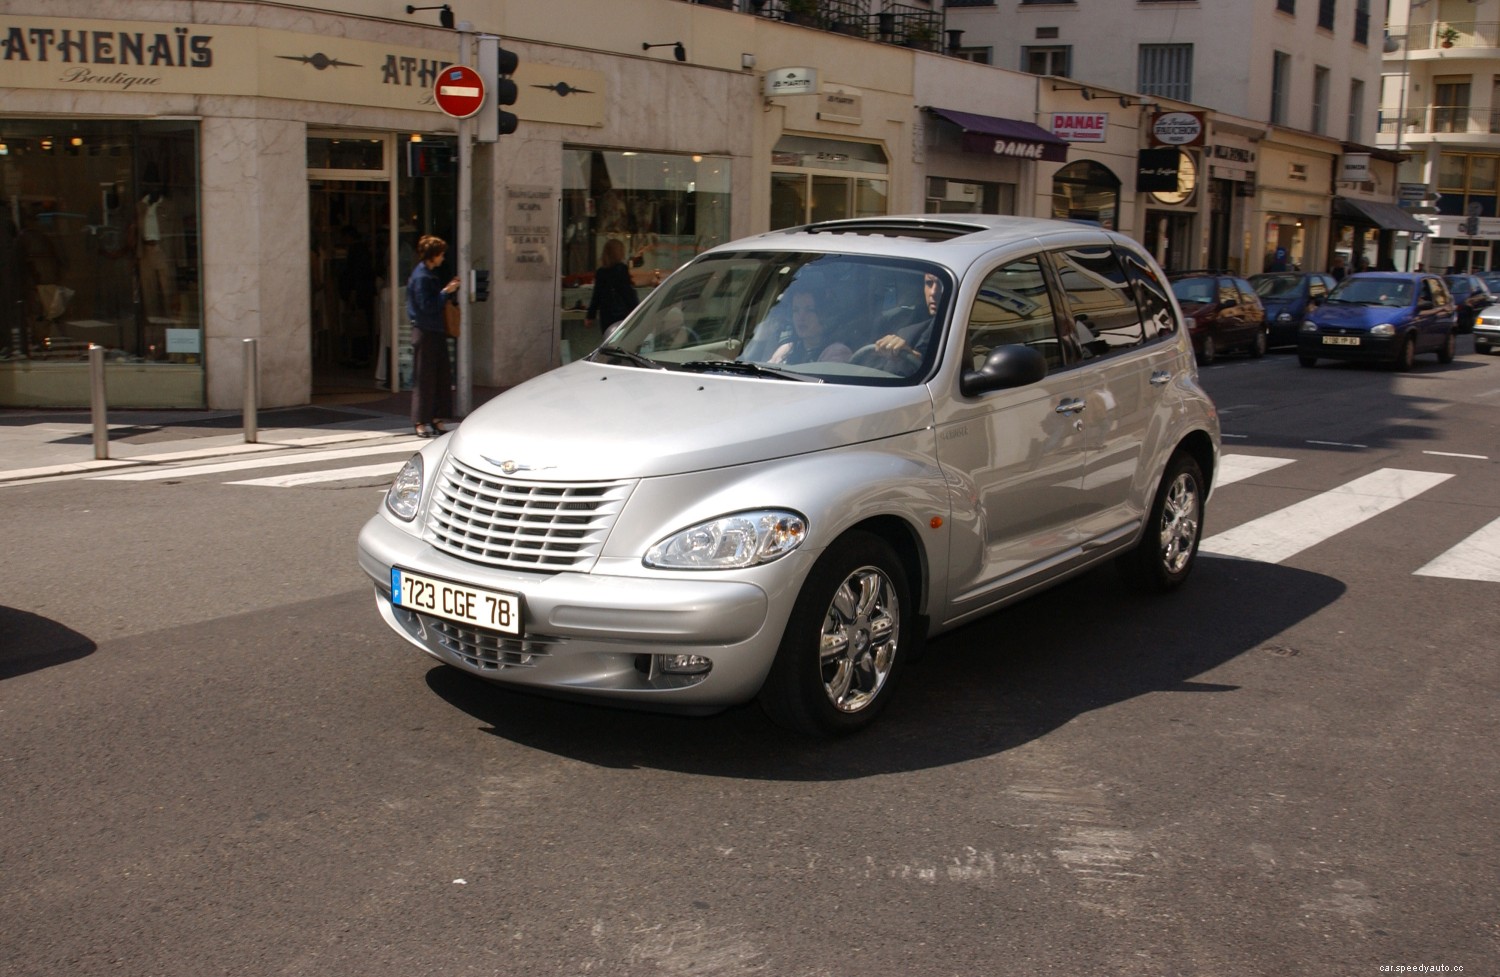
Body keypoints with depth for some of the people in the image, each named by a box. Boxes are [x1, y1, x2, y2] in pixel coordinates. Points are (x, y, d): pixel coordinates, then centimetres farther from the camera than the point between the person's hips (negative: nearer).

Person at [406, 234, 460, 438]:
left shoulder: (429, 274, 15)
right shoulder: (420, 276, -14)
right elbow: (426, 306, -19)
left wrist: (449, 290, 5)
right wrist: (446, 292, -15)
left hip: (435, 331, 9)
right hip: (424, 332, -9)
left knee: (441, 375, 9)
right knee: (424, 377, -4)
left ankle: (433, 418, 14)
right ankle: (421, 422, 1)